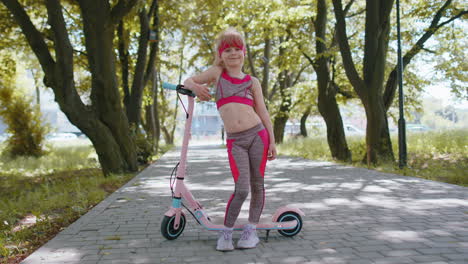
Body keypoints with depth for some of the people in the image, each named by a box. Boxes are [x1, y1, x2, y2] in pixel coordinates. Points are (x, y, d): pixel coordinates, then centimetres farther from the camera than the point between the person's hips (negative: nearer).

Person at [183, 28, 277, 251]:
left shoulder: (252, 81, 9)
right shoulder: (217, 73, 9)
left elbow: (263, 112, 10)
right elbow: (188, 81, 13)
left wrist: (272, 141, 4)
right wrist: (195, 86, -12)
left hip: (257, 135, 2)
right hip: (235, 141, -1)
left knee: (257, 185, 6)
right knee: (241, 189, -10)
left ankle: (251, 230, 22)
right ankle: (226, 232, 7)